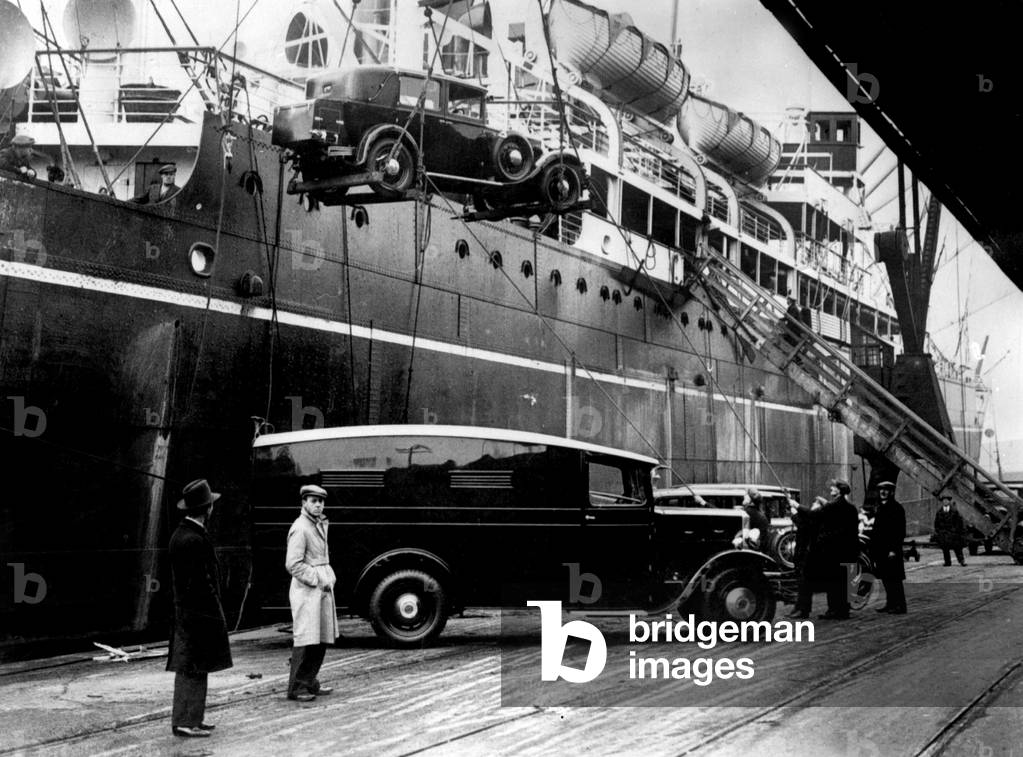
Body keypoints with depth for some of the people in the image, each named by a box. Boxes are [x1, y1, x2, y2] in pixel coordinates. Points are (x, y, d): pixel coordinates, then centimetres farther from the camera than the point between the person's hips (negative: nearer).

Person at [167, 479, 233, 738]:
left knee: (187, 669, 13)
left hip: (184, 610, 10)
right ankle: (186, 722, 0)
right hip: (199, 612, -10)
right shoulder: (194, 539, -19)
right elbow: (201, 583, -21)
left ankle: (187, 719, 19)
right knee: (193, 669, -4)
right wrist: (217, 614, -15)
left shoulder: (179, 534, 12)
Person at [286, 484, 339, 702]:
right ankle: (296, 688, 0)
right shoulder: (300, 528, -12)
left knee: (322, 638, 12)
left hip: (323, 588, 9)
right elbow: (293, 565, -17)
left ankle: (310, 682, 23)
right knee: (306, 639, -8)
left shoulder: (320, 525, 16)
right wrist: (317, 581, -15)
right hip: (306, 589, -9)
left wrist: (329, 579, 8)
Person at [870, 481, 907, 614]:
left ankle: (900, 605, 0)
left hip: (891, 550, -8)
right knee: (885, 578, 11)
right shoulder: (880, 508, 16)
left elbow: (900, 531, -14)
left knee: (894, 578, -5)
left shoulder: (896, 508, -9)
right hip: (880, 550, 8)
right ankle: (890, 604, 18)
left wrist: (894, 549, -19)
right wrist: (874, 552, 17)